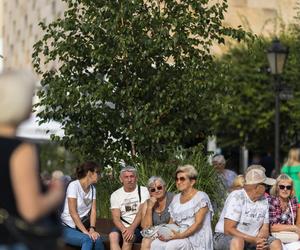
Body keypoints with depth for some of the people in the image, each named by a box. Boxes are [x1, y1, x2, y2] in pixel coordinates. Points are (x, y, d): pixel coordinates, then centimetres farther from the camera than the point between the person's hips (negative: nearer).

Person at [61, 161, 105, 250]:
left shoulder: (92, 188, 9)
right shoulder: (74, 185, -12)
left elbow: (93, 211, 3)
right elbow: (73, 212, -18)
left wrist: (92, 229, -15)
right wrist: (85, 232, -23)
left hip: (83, 226, 6)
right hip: (68, 228, -5)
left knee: (97, 240, -27)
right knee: (88, 240, -35)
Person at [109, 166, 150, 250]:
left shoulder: (143, 191, 2)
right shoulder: (115, 195, 8)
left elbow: (141, 213, -10)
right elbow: (116, 217, -2)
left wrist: (131, 228, -26)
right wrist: (124, 229, -23)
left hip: (138, 227, -2)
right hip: (122, 227, 2)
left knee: (127, 238, -33)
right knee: (113, 235, -30)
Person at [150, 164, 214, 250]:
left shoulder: (201, 197, -4)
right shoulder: (176, 199, 17)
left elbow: (198, 223, -13)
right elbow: (172, 222, 17)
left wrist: (181, 235, -25)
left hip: (196, 239, -6)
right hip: (179, 235, 6)